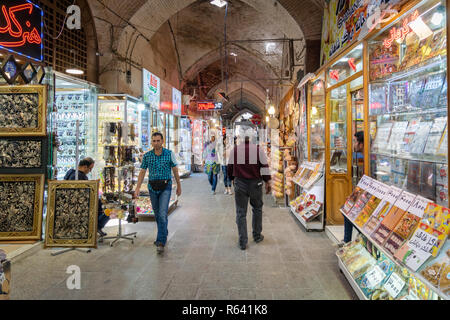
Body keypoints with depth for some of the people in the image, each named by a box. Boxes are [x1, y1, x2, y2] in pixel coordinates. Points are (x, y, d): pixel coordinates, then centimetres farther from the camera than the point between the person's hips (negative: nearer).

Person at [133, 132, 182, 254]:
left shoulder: (169, 154, -6)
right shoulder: (147, 156, 1)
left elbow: (175, 170, 2)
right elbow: (142, 172, 4)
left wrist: (179, 186, 6)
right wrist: (137, 188, -3)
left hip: (165, 187, -3)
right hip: (152, 187, 4)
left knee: (163, 214, -14)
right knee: (157, 214, 14)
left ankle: (161, 242, -12)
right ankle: (164, 235, 35)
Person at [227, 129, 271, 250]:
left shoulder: (235, 150, 0)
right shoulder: (258, 149, -5)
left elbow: (230, 167, 7)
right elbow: (264, 167, -6)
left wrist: (233, 178, 24)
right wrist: (267, 182, 1)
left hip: (240, 183, 0)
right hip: (255, 183, 0)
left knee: (241, 212, 6)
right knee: (257, 209, 19)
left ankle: (242, 242, 7)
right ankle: (257, 236, 30)